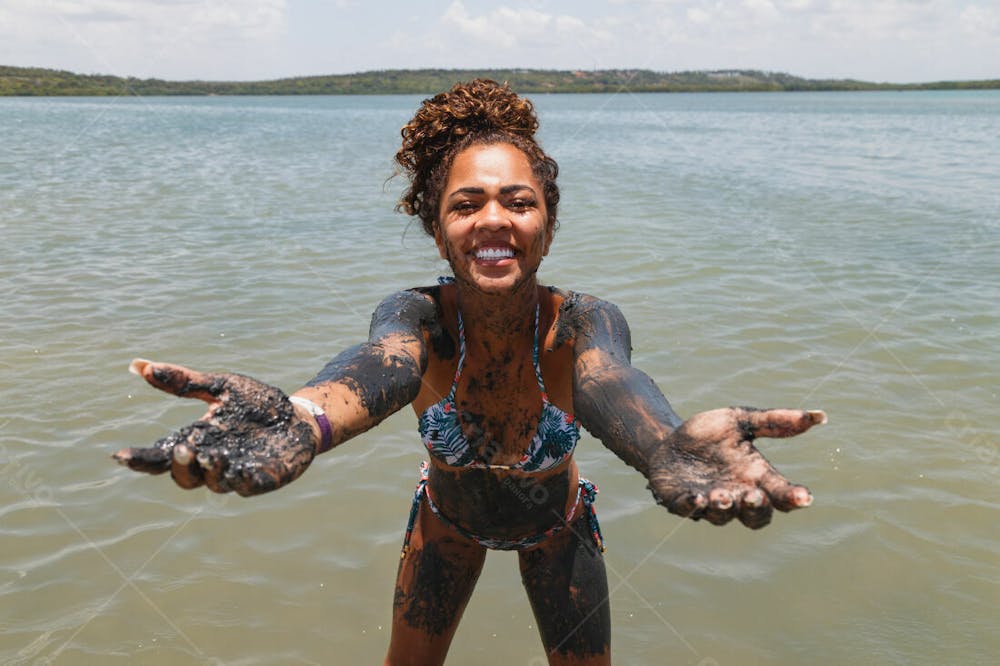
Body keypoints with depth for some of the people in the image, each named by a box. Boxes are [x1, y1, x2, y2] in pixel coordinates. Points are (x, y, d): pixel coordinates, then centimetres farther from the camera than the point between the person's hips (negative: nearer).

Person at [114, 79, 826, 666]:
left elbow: (606, 381, -55)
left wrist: (670, 448, -80)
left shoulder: (583, 321, -31)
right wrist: (302, 420, -80)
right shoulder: (417, 315, -30)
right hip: (448, 517, 1)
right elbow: (386, 364, -54)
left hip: (556, 525, 0)